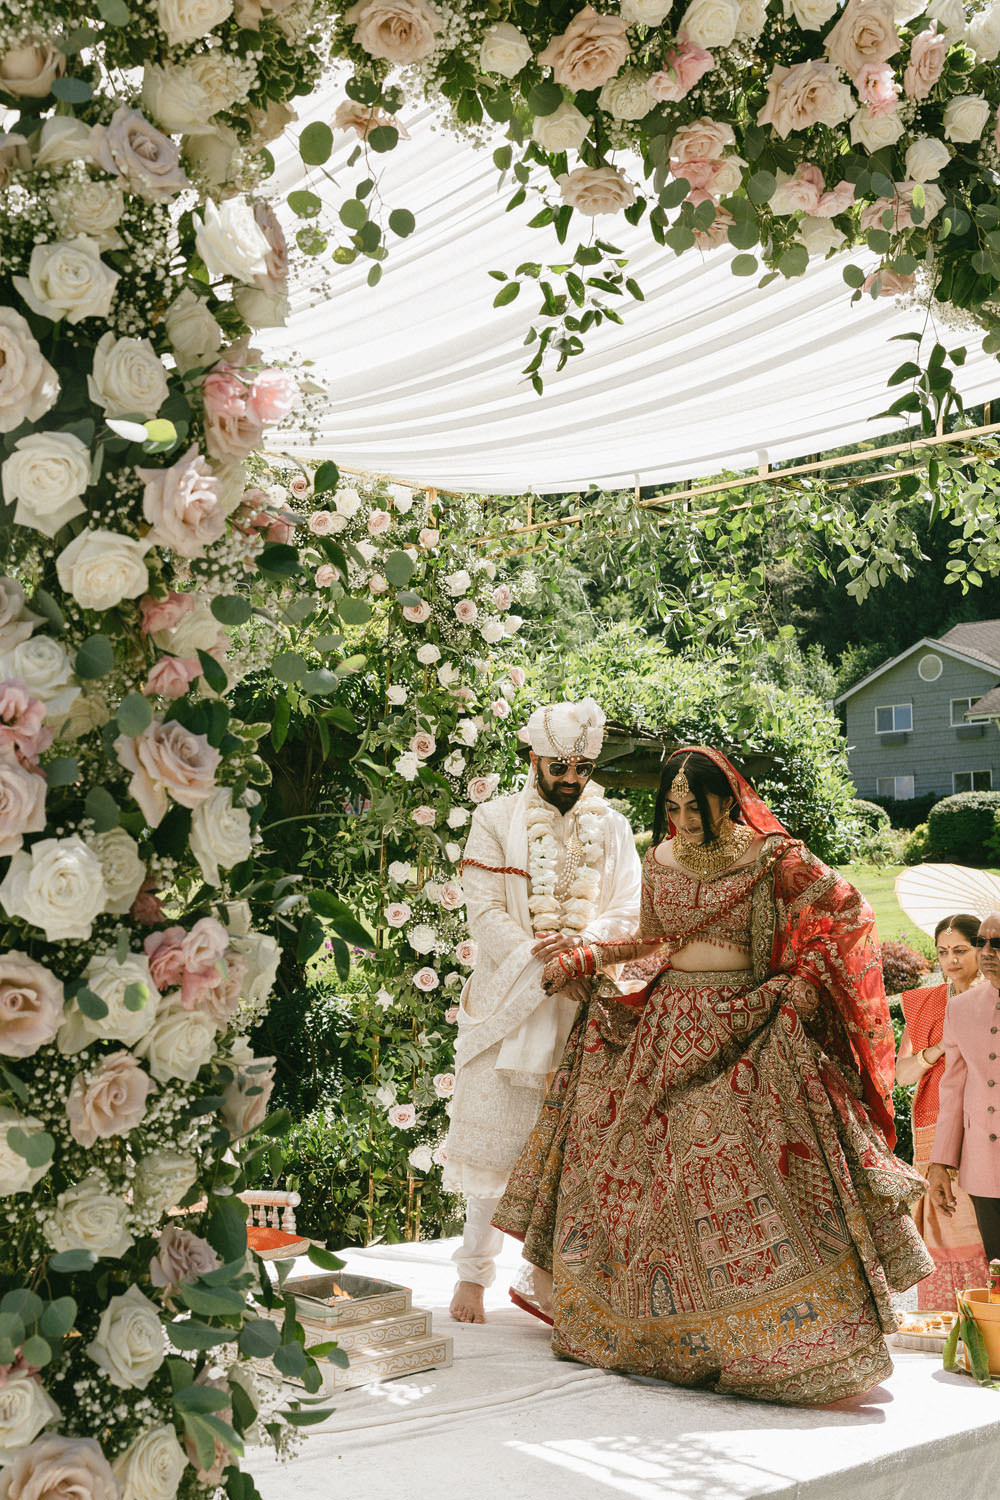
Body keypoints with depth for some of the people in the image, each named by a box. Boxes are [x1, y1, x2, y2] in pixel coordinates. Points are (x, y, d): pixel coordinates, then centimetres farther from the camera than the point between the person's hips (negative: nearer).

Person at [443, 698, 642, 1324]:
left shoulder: (612, 828, 10)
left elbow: (627, 914, 4)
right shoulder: (495, 821, 3)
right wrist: (541, 961, -15)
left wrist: (580, 945, -15)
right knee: (496, 1140, 0)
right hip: (509, 1002, -2)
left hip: (585, 1008, 2)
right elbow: (485, 910, -4)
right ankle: (474, 1271, 13)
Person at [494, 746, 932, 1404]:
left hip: (743, 1027, -4)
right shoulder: (660, 861, 8)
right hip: (664, 1025, 5)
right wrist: (585, 956, 10)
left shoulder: (771, 859, -6)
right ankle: (662, 1325, 22)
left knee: (758, 1177, -10)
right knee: (647, 1168, 6)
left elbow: (849, 913, -1)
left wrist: (802, 983, -7)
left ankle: (797, 1341, 3)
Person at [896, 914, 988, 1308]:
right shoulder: (923, 1005, 12)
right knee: (943, 1227, -3)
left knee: (985, 1227, -8)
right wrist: (939, 1049, -9)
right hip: (937, 1132, 2)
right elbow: (901, 1073, 8)